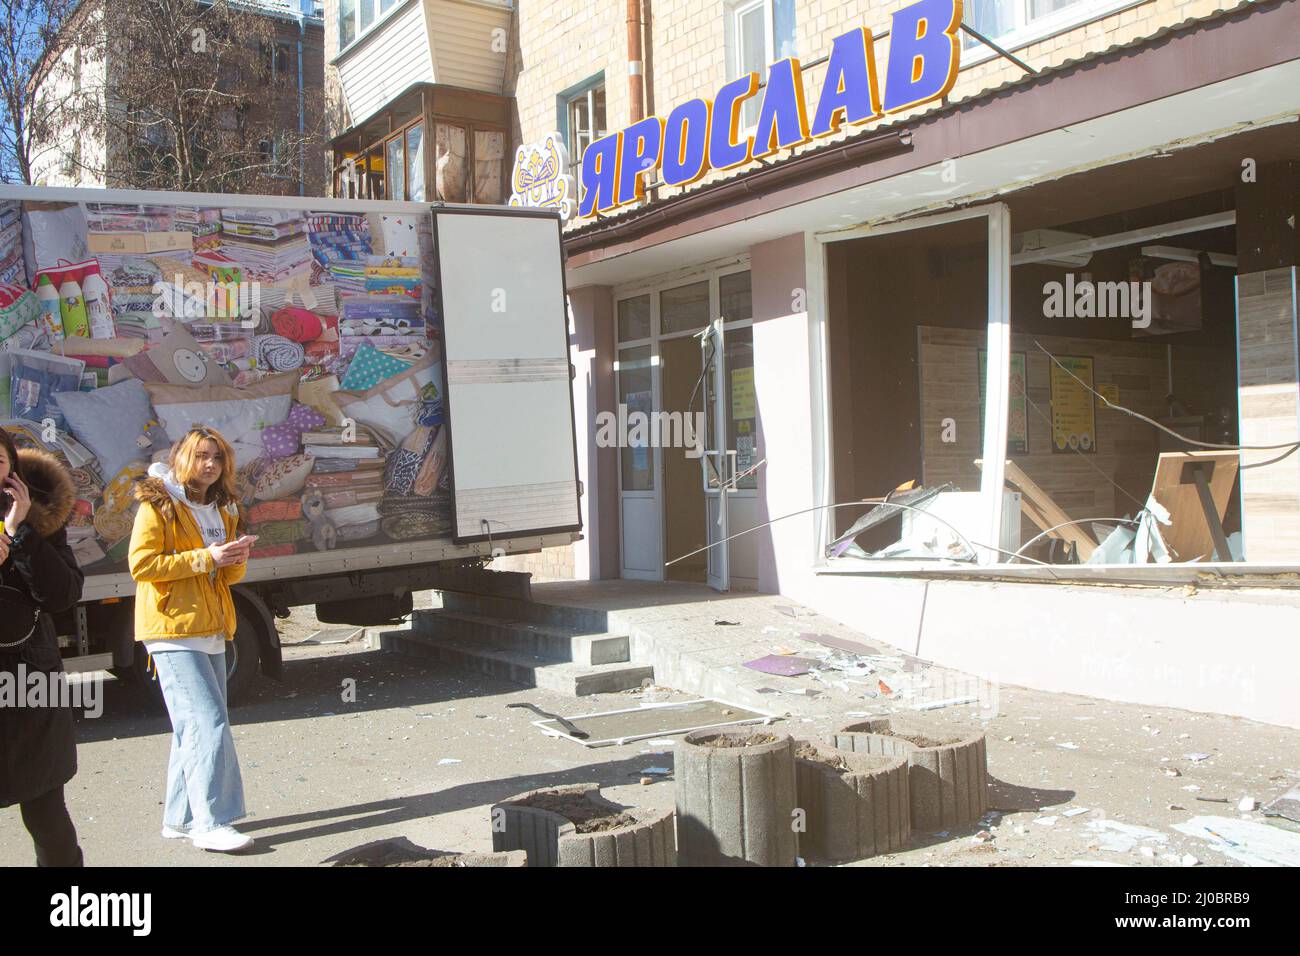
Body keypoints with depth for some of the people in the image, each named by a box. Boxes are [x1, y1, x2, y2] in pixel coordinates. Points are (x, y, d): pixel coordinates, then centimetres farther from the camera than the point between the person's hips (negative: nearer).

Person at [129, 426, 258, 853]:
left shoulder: (222, 509, 17)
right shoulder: (159, 505, -6)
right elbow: (140, 564, -16)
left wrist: (236, 558, -2)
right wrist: (205, 558, -19)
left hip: (210, 631, 8)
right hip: (174, 630, -8)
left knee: (193, 725, 12)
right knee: (208, 722, -16)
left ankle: (180, 818, 21)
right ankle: (209, 823, -13)